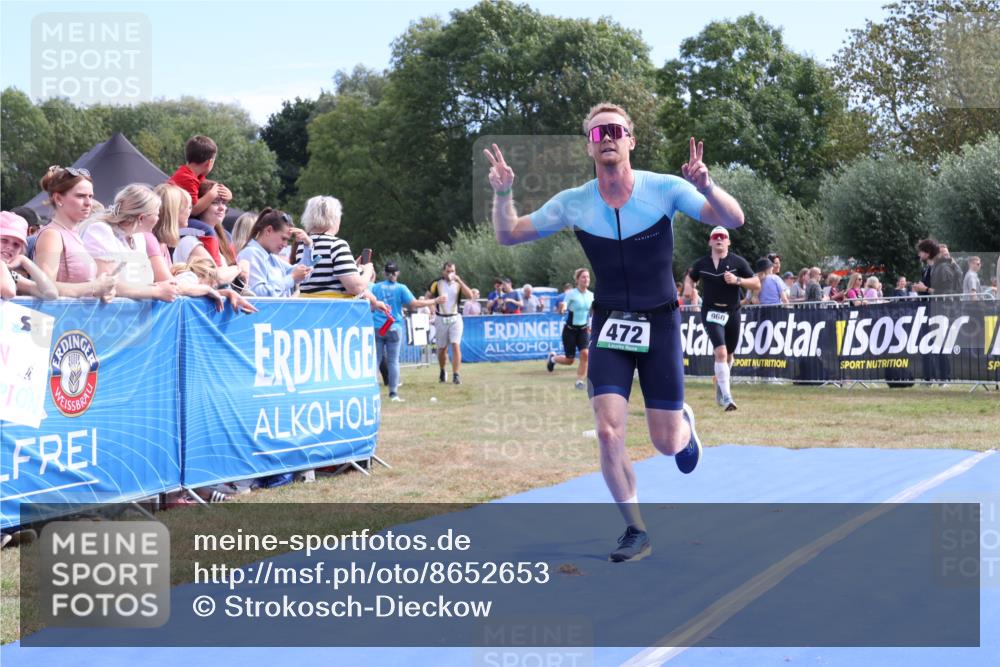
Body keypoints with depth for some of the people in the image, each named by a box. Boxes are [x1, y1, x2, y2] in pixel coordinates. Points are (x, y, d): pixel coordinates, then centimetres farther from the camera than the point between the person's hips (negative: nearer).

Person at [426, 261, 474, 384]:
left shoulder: (458, 284, 3)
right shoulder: (436, 284, -1)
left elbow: (470, 295, -12)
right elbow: (426, 298, 3)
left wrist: (459, 281, -17)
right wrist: (435, 301, -15)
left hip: (455, 318, 0)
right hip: (441, 319, 0)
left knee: (456, 345, -14)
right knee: (442, 348, 9)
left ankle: (456, 375, -14)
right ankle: (442, 372, 32)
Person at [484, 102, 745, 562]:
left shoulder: (664, 188, -12)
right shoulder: (573, 203, -6)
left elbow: (734, 221, -16)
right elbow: (508, 236, 0)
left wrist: (706, 187, -36)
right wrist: (503, 195, -20)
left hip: (660, 322, -1)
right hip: (609, 324, 1)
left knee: (666, 443, 0)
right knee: (609, 431, -13)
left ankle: (685, 425, 40)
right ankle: (635, 532, 6)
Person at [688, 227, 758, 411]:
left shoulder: (738, 262, -2)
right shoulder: (701, 264, 2)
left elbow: (757, 284, -3)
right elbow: (691, 279, 22)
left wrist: (737, 280, -18)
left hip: (732, 311, 2)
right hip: (711, 312, -2)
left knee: (728, 355, 14)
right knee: (720, 352, -19)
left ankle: (720, 386, 42)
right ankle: (726, 397, -19)